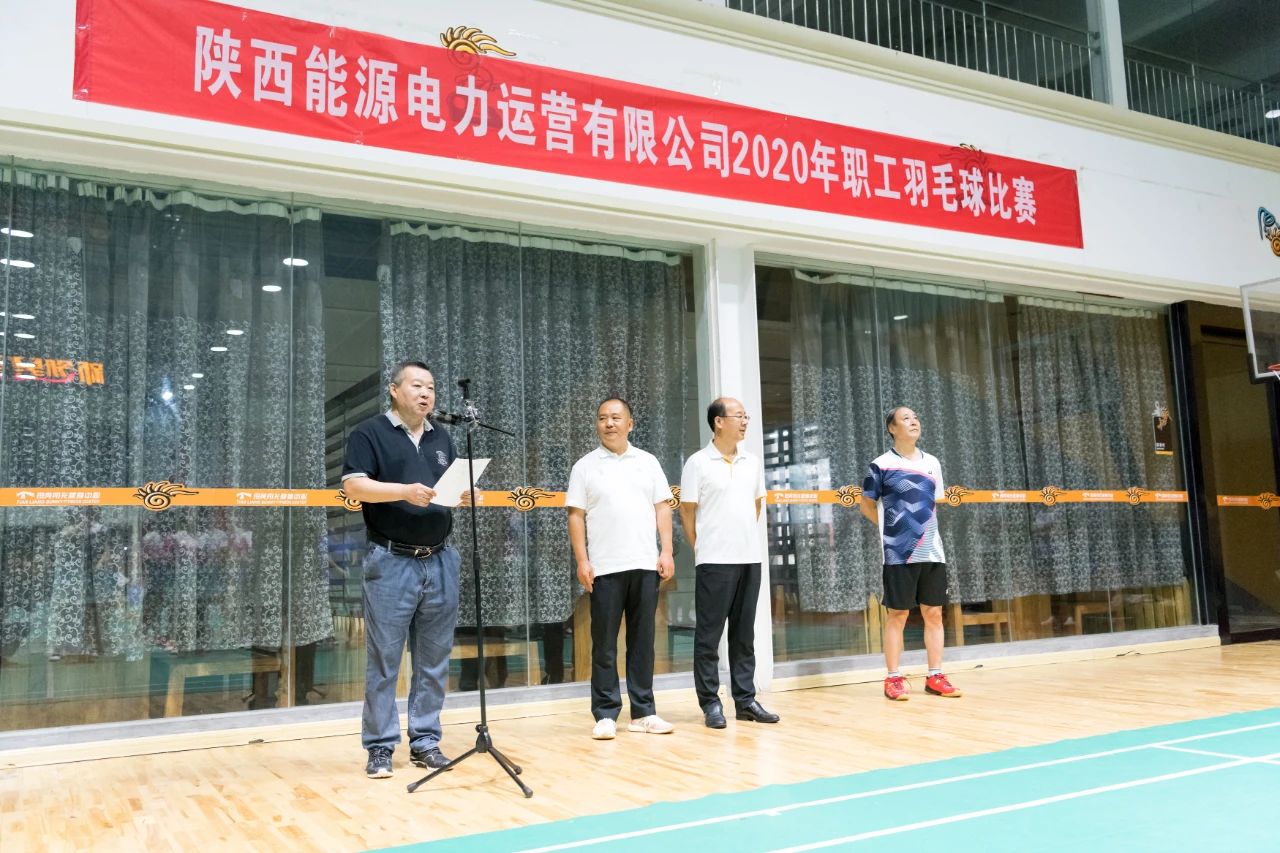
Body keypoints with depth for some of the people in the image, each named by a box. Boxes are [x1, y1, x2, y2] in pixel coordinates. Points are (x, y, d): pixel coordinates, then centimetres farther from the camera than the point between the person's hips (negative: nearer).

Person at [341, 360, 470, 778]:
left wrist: (465, 493, -4)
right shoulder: (368, 433, 1)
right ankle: (380, 747, 9)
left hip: (440, 560, 5)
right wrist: (405, 490, -23)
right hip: (391, 561, -5)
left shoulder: (441, 439, 17)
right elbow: (354, 485, -11)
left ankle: (425, 740, 17)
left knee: (434, 660, 8)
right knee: (384, 660, 0)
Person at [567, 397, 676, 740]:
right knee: (604, 644, 2)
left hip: (645, 565, 2)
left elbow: (662, 508, 9)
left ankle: (643, 712, 15)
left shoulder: (648, 462, 11)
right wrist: (582, 561, -7)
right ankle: (606, 715, 9)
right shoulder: (585, 466, 5)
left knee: (642, 641, 7)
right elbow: (576, 516, 1)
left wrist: (666, 552, 0)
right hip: (605, 568, -2)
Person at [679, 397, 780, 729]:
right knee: (709, 633, 1)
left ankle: (745, 699, 17)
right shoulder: (698, 463, -5)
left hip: (750, 558, 5)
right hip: (714, 561, -5)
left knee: (744, 633, 10)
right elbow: (687, 511, -3)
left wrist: (747, 537, 13)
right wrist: (701, 548, 0)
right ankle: (710, 703, 8)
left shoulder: (753, 463, 10)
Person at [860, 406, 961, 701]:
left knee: (934, 613, 6)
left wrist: (923, 527, 14)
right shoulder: (882, 465, -5)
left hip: (932, 551, 5)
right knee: (898, 614, -1)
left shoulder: (933, 463, 11)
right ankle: (894, 679, 7)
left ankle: (935, 677, 15)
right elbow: (867, 505, 4)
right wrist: (892, 527, 3)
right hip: (899, 553, -5)